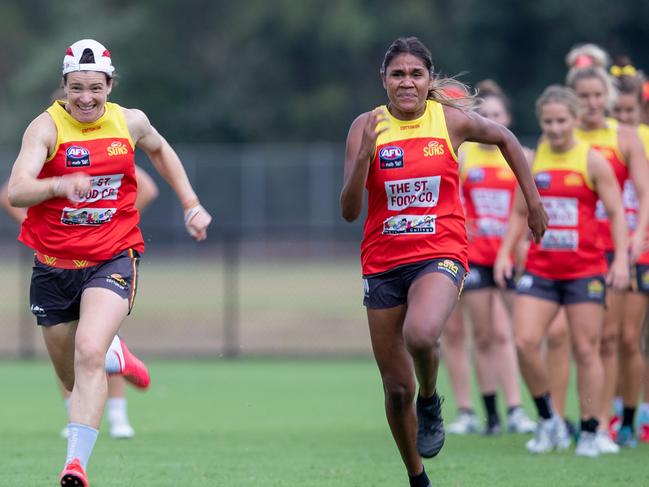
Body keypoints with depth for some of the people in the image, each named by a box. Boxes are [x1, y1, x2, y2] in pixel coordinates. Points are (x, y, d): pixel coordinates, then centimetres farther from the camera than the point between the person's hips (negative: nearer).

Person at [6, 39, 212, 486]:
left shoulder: (130, 122, 0)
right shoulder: (47, 127, -11)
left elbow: (159, 150, 25)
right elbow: (16, 191, -26)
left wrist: (191, 205, 20)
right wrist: (59, 185, -45)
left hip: (112, 260, 0)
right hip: (54, 265, 1)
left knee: (88, 354, -24)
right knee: (72, 378, 13)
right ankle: (115, 355, 49)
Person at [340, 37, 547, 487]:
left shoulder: (453, 119, -3)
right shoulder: (367, 127, -4)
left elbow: (505, 139, 17)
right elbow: (349, 211, -9)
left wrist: (533, 201, 19)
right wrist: (364, 153, -23)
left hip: (441, 253, -2)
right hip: (383, 263, 2)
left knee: (420, 334, -34)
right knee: (397, 389, 6)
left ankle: (431, 400, -1)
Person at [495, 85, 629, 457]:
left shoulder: (592, 161, -3)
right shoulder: (531, 160, 8)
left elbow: (616, 212, -3)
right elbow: (520, 212, 17)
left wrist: (621, 258, -13)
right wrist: (505, 252, 6)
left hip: (585, 269, -3)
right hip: (539, 269, 3)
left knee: (586, 350, -1)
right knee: (525, 342, -10)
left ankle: (590, 433, 9)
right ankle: (549, 421, 6)